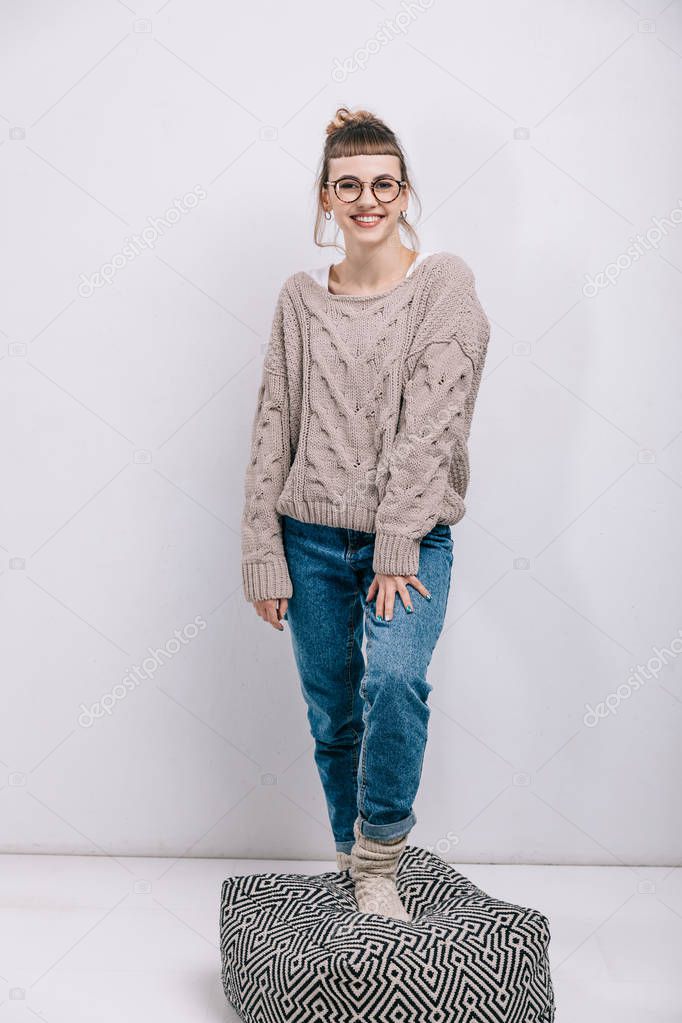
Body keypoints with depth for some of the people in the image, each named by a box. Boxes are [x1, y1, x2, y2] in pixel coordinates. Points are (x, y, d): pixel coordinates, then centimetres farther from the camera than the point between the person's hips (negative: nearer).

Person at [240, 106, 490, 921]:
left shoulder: (444, 282, -2)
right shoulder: (300, 297, 7)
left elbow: (431, 420, -11)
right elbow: (272, 430, 6)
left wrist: (397, 546, -16)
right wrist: (263, 557, 0)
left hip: (410, 538, -3)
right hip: (314, 540, 3)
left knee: (395, 678, -25)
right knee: (332, 719, 9)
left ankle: (379, 860, -5)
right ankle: (355, 869, 29)